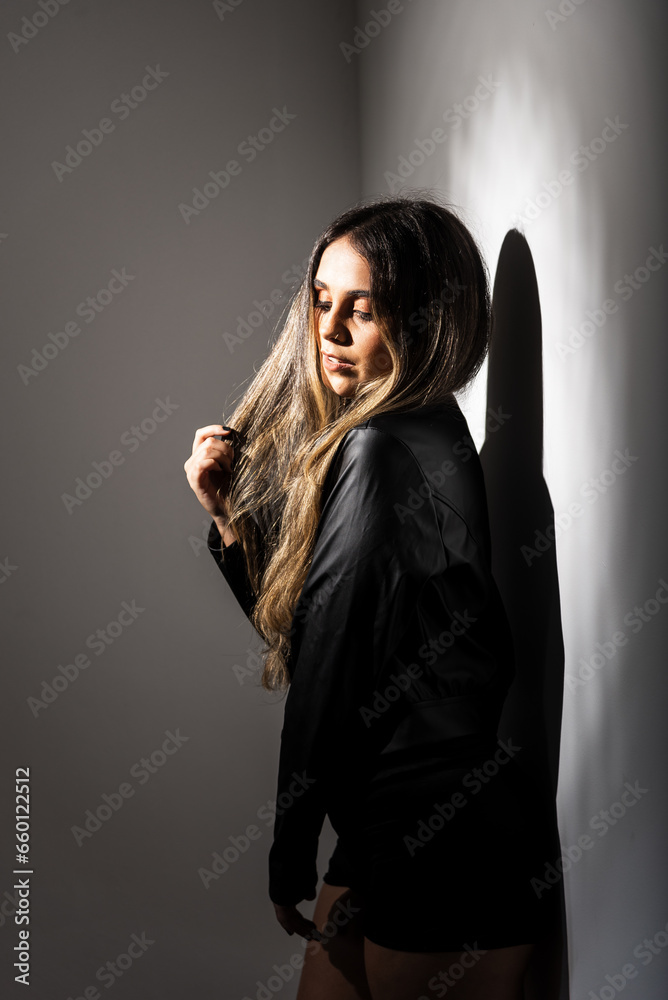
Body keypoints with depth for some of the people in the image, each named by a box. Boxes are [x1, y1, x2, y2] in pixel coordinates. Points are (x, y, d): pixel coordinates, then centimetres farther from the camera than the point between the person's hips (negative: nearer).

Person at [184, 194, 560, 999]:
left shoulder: (383, 453, -20)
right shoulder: (420, 440, 8)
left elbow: (326, 680, -17)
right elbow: (292, 625, 12)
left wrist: (290, 865, -8)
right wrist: (229, 516, -2)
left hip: (447, 850, -9)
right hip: (389, 834, 9)